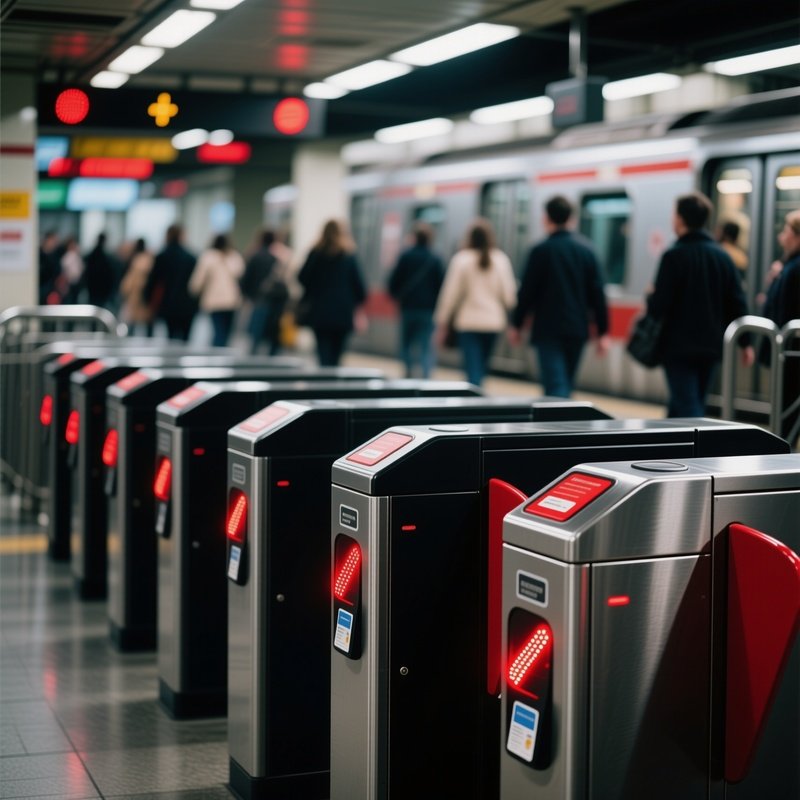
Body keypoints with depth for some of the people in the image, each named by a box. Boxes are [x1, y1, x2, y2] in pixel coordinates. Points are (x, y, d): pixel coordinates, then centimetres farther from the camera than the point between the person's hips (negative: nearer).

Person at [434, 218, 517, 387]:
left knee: (473, 370, -4)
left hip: (468, 322, -3)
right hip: (494, 321, 3)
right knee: (482, 367, 17)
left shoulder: (461, 259, -6)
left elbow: (450, 292, -4)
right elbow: (509, 292, 1)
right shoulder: (501, 259, 1)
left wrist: (442, 322, 3)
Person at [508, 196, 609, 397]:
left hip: (548, 330, -5)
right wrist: (602, 331, 5)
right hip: (578, 329, 5)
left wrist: (516, 325, 6)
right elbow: (597, 292, 2)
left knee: (556, 387, -9)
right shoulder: (586, 249, 4)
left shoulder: (541, 250, -8)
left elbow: (527, 291, -6)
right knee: (566, 384, 19)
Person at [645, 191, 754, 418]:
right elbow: (737, 303, 6)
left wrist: (650, 297, 7)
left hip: (679, 347, -6)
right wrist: (745, 342, 11)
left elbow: (658, 306, -15)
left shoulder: (674, 256, -13)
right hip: (711, 347, 7)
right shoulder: (722, 256, 6)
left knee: (687, 410, -7)